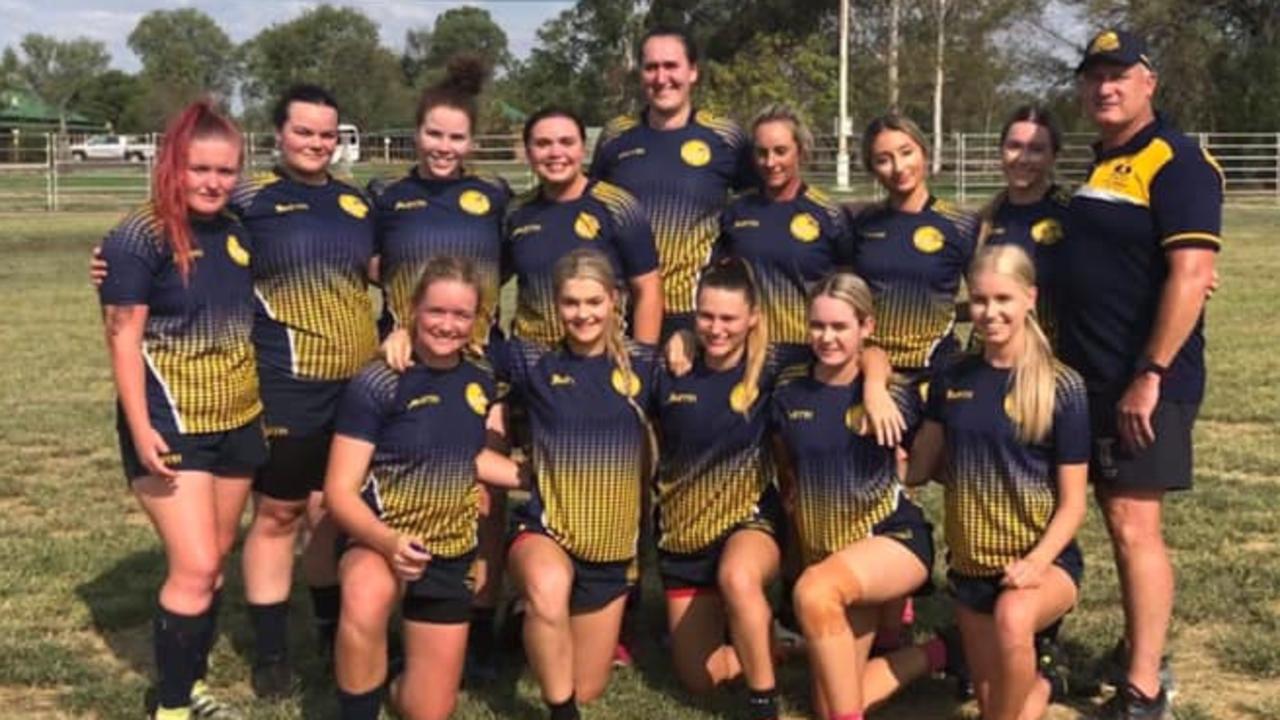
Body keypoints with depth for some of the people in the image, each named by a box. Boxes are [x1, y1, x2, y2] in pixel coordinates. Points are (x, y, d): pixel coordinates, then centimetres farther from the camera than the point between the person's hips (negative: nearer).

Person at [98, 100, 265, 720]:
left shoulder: (237, 235, 6)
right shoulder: (140, 237, -13)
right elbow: (124, 338, -15)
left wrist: (268, 402, 14)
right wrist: (141, 429, -20)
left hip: (236, 422, 7)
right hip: (170, 426, -7)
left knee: (215, 560, 13)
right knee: (194, 567, -10)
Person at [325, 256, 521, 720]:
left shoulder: (481, 381, 0)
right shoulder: (378, 383, -16)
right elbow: (340, 490, -19)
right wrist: (388, 542, -35)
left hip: (451, 555, 5)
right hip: (379, 541, -5)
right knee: (366, 604, -41)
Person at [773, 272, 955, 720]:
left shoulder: (892, 394, -10)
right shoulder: (789, 389, -2)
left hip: (893, 538, -5)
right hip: (825, 548, 5)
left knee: (815, 591, -38)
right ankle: (936, 654, 27)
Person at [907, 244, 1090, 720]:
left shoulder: (1061, 388, -11)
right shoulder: (951, 381, 1)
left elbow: (1072, 503, -12)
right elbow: (920, 467, 14)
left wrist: (1035, 563, -23)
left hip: (1044, 560, -4)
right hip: (970, 564, 5)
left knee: (1013, 618, -37)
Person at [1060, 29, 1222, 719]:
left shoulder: (1177, 161, -11)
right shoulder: (1098, 164, 15)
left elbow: (1189, 276, -20)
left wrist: (1150, 376, -22)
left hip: (1143, 382, -8)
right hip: (1090, 377, 8)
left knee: (1135, 525, -8)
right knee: (1118, 518, 15)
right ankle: (1137, 650, 27)